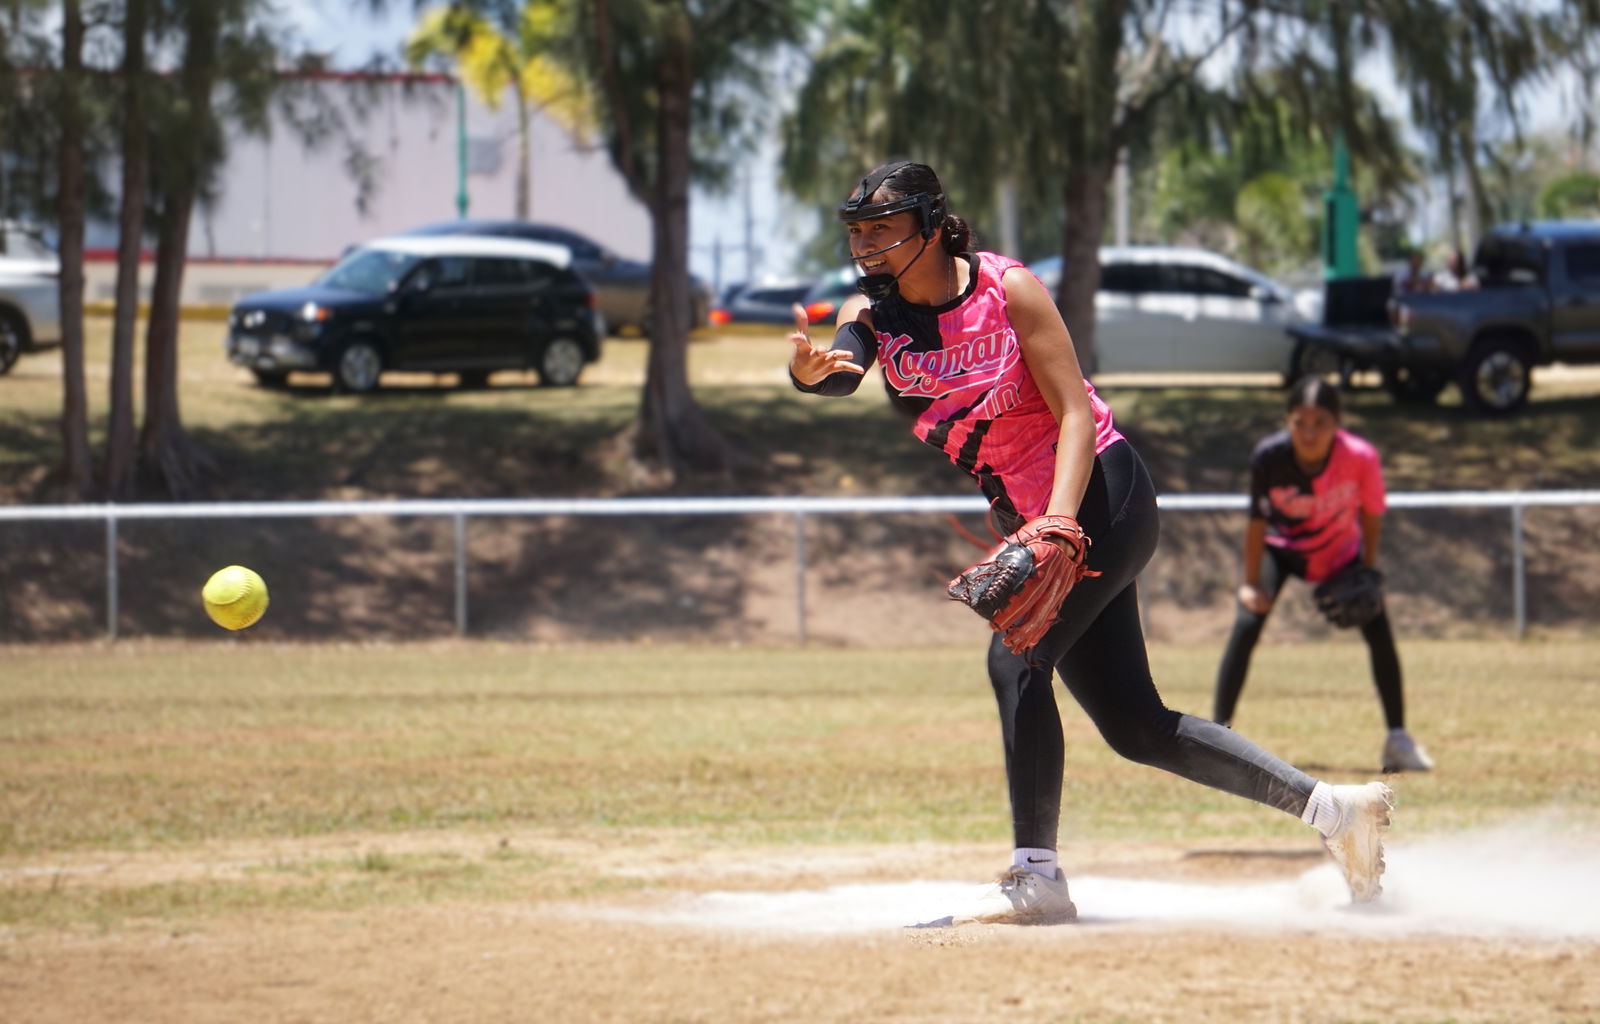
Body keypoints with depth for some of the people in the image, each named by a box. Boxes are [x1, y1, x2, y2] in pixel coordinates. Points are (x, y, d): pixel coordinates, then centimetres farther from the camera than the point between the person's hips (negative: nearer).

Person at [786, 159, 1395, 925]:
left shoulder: (1006, 288, -14)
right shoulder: (873, 313, -1)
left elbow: (1075, 412, -17)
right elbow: (840, 368, -23)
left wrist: (1058, 522, -31)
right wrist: (809, 370, -48)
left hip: (1103, 496, -7)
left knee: (1016, 659, -24)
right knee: (1135, 727, 7)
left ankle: (1036, 876, -18)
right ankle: (1333, 809, 16)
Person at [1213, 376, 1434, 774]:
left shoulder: (1360, 458, -32)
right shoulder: (1269, 456, -33)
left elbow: (1371, 514, -14)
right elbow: (1258, 520, -20)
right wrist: (1252, 583, -16)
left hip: (1341, 552, 1)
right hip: (1281, 547, -1)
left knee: (1379, 632, -5)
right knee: (1246, 625, -18)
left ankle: (1398, 740, 9)